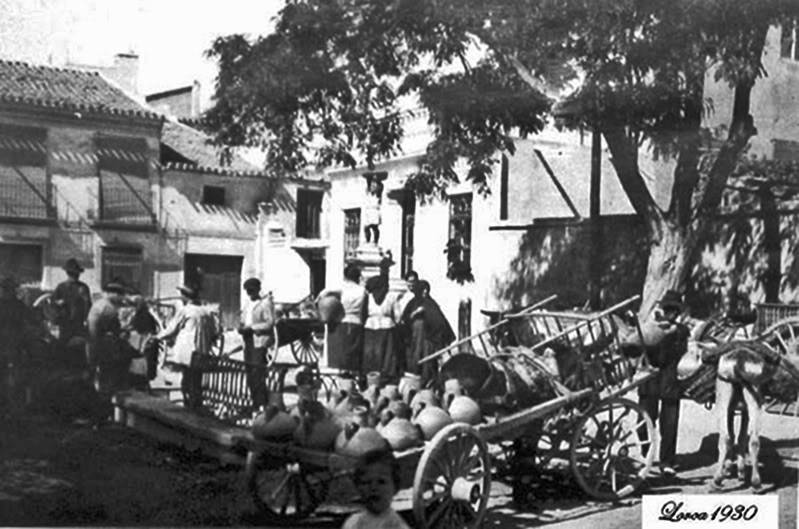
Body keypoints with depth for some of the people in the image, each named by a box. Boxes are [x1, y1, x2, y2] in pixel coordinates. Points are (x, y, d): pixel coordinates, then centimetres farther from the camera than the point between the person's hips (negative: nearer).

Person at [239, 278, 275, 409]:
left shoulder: (265, 303, -4)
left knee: (258, 375, -12)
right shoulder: (248, 303, 19)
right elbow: (243, 321, 25)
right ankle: (255, 404, 11)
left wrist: (251, 328, -15)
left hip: (260, 342, -8)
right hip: (248, 342, 8)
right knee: (250, 376, 6)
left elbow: (269, 323, -11)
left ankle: (261, 405, -10)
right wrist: (241, 327, 2)